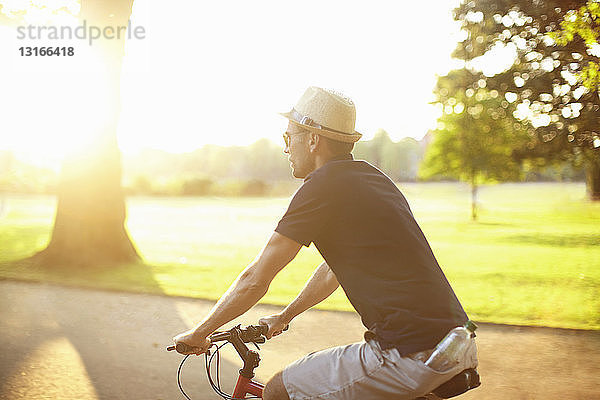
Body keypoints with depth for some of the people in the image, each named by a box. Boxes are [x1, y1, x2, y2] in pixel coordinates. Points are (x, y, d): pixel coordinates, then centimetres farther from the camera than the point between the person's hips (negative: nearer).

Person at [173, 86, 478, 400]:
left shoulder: (322, 188, -10)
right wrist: (284, 317, 36)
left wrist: (198, 333, 7)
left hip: (410, 358, -9)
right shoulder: (371, 177, 17)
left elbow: (255, 279, -6)